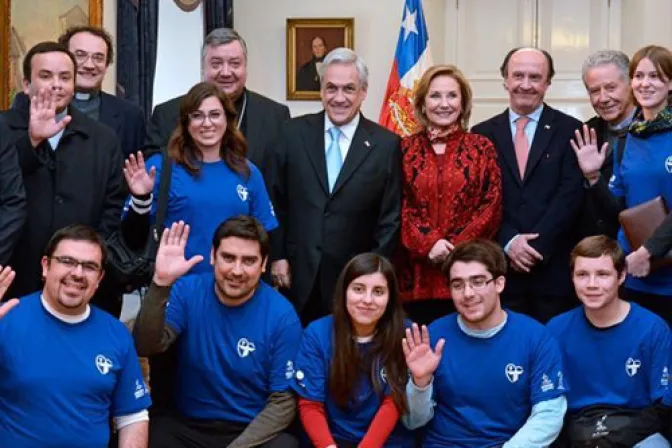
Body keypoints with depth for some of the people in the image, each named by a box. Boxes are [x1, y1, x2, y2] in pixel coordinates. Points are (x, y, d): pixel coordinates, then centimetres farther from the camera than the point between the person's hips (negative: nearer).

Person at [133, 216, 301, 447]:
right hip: (187, 427, 2)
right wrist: (161, 284, -30)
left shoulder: (282, 316, -10)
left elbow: (283, 402, -7)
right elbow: (147, 348, -18)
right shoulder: (188, 292, -4)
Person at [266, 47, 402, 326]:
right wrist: (277, 256, 2)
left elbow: (391, 218, 0)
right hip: (297, 275, 1)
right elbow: (274, 200, 6)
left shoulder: (386, 145, -2)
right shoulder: (294, 133, 2)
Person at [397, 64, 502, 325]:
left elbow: (492, 206, 0)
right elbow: (398, 206, 3)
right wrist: (428, 244, -12)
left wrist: (455, 247, -10)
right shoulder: (405, 148, 8)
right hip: (417, 274, 1)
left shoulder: (482, 147, 6)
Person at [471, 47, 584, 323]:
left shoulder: (570, 131, 3)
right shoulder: (483, 134, 8)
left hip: (554, 269, -1)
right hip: (500, 268, 1)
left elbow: (570, 195, -5)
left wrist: (535, 244, -12)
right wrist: (508, 242, -11)